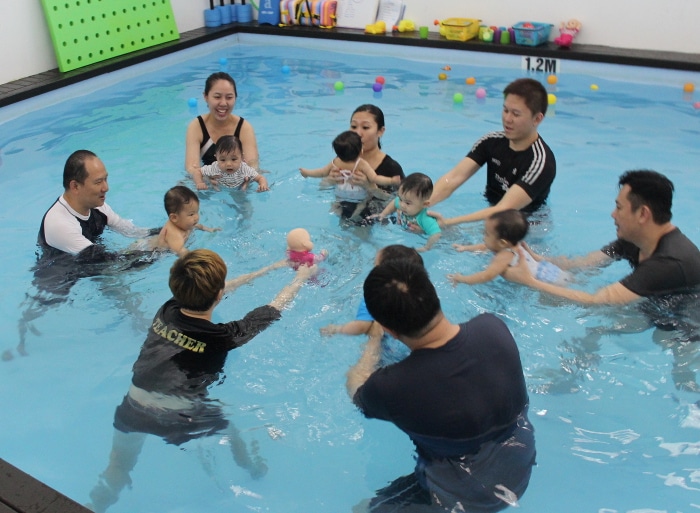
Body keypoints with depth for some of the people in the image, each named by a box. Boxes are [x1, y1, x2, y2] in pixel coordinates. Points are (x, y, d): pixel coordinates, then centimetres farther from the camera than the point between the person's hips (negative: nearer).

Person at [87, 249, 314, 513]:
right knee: (232, 429, 30)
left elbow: (204, 290, 6)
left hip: (133, 410, 2)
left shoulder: (166, 310, -10)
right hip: (181, 419, -2)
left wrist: (269, 268, 17)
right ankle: (251, 468, 53)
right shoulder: (222, 337, -22)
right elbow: (276, 306, -8)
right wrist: (302, 276, 12)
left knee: (117, 469, 30)